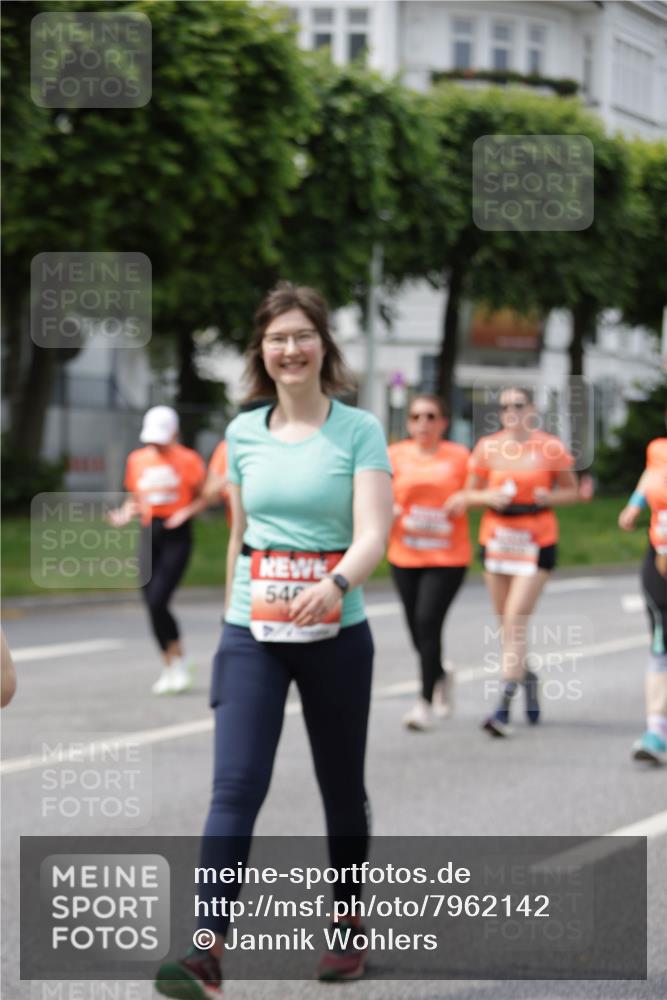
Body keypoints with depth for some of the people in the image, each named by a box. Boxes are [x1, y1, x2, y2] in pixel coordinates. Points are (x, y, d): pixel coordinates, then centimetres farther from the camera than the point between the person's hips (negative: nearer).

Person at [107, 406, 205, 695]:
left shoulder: (188, 460, -4)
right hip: (149, 533, 5)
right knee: (152, 604, 4)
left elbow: (203, 496, 0)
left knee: (157, 601, -15)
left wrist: (186, 512, -18)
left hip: (177, 534, -5)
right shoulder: (137, 459, 9)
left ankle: (177, 662, 2)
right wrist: (125, 515, -2)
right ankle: (170, 667, 17)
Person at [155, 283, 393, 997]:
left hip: (335, 632, -2)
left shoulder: (358, 431, -4)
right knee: (235, 786, -11)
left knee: (341, 787, 10)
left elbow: (372, 535, -15)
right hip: (253, 633, 2)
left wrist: (336, 583, -34)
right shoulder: (243, 434, 7)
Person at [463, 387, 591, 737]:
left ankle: (503, 708, -17)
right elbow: (469, 494, 10)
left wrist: (549, 497, -12)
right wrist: (490, 497, -11)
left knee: (516, 618, -13)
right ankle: (527, 678, 37)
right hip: (496, 538, 4)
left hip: (536, 541, -4)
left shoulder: (550, 448, -2)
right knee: (506, 621, 9)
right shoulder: (487, 447, 4)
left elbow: (573, 490, 8)